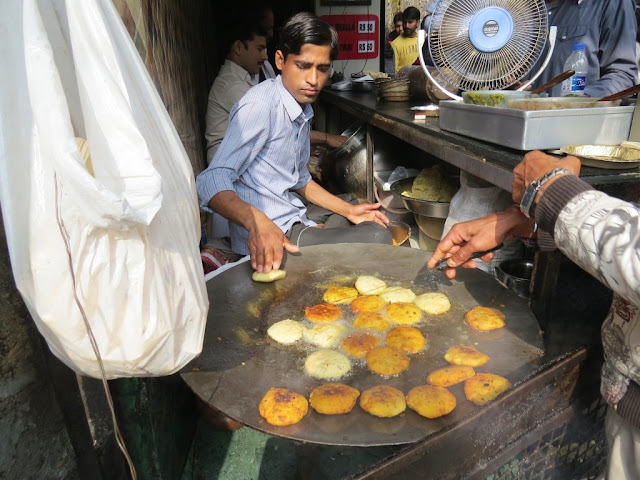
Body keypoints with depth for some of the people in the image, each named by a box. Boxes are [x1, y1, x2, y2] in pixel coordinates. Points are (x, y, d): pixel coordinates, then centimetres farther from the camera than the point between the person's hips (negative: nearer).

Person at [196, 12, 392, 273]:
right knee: (376, 240, -16)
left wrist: (348, 210, 13)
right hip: (265, 240, -10)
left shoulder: (303, 108, 11)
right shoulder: (259, 105, -19)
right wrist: (257, 222, -47)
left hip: (295, 222, 10)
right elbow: (212, 181, -29)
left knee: (376, 224, 23)